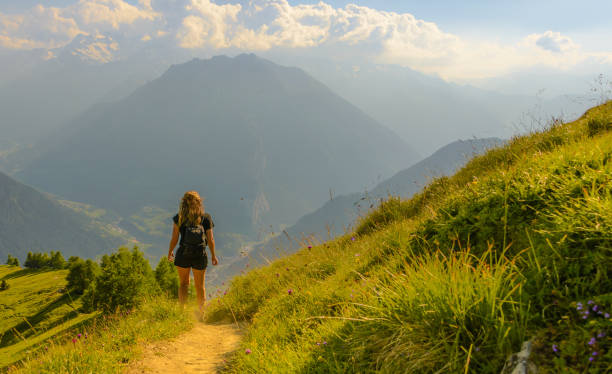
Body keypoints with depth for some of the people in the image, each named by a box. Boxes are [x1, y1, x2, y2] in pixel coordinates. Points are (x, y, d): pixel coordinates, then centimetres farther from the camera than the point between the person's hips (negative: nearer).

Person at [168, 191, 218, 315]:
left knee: (183, 284, 18)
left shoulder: (179, 218, -5)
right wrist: (213, 256, 9)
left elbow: (174, 238, -5)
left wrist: (170, 252, 11)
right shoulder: (206, 218, -2)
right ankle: (201, 312, 17)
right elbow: (210, 239, -3)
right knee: (200, 285, 17)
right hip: (200, 256, 0)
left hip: (183, 255, 0)